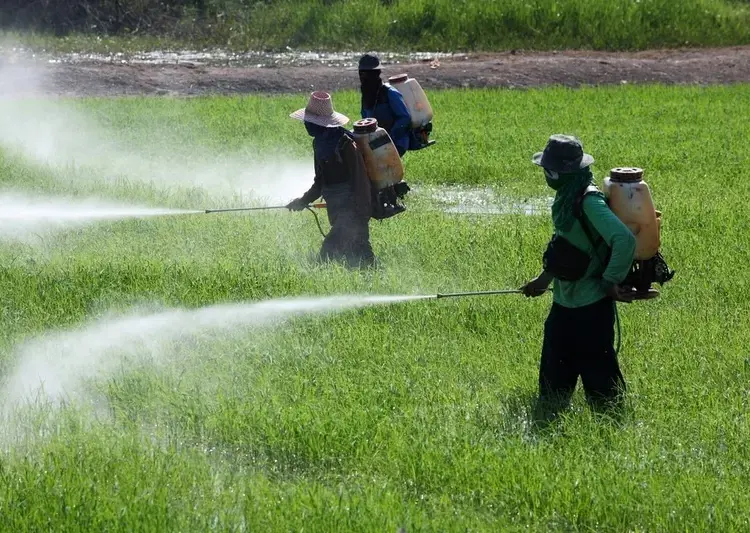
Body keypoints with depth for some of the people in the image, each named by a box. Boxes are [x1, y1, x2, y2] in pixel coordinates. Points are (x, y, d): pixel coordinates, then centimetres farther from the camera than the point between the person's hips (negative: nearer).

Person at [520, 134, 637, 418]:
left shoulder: (589, 201, -22)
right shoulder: (566, 197, 7)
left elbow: (625, 240, -31)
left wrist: (611, 282, -23)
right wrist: (544, 279, 24)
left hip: (591, 305, -10)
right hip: (564, 301, 10)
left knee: (597, 371, -1)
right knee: (553, 373, 16)